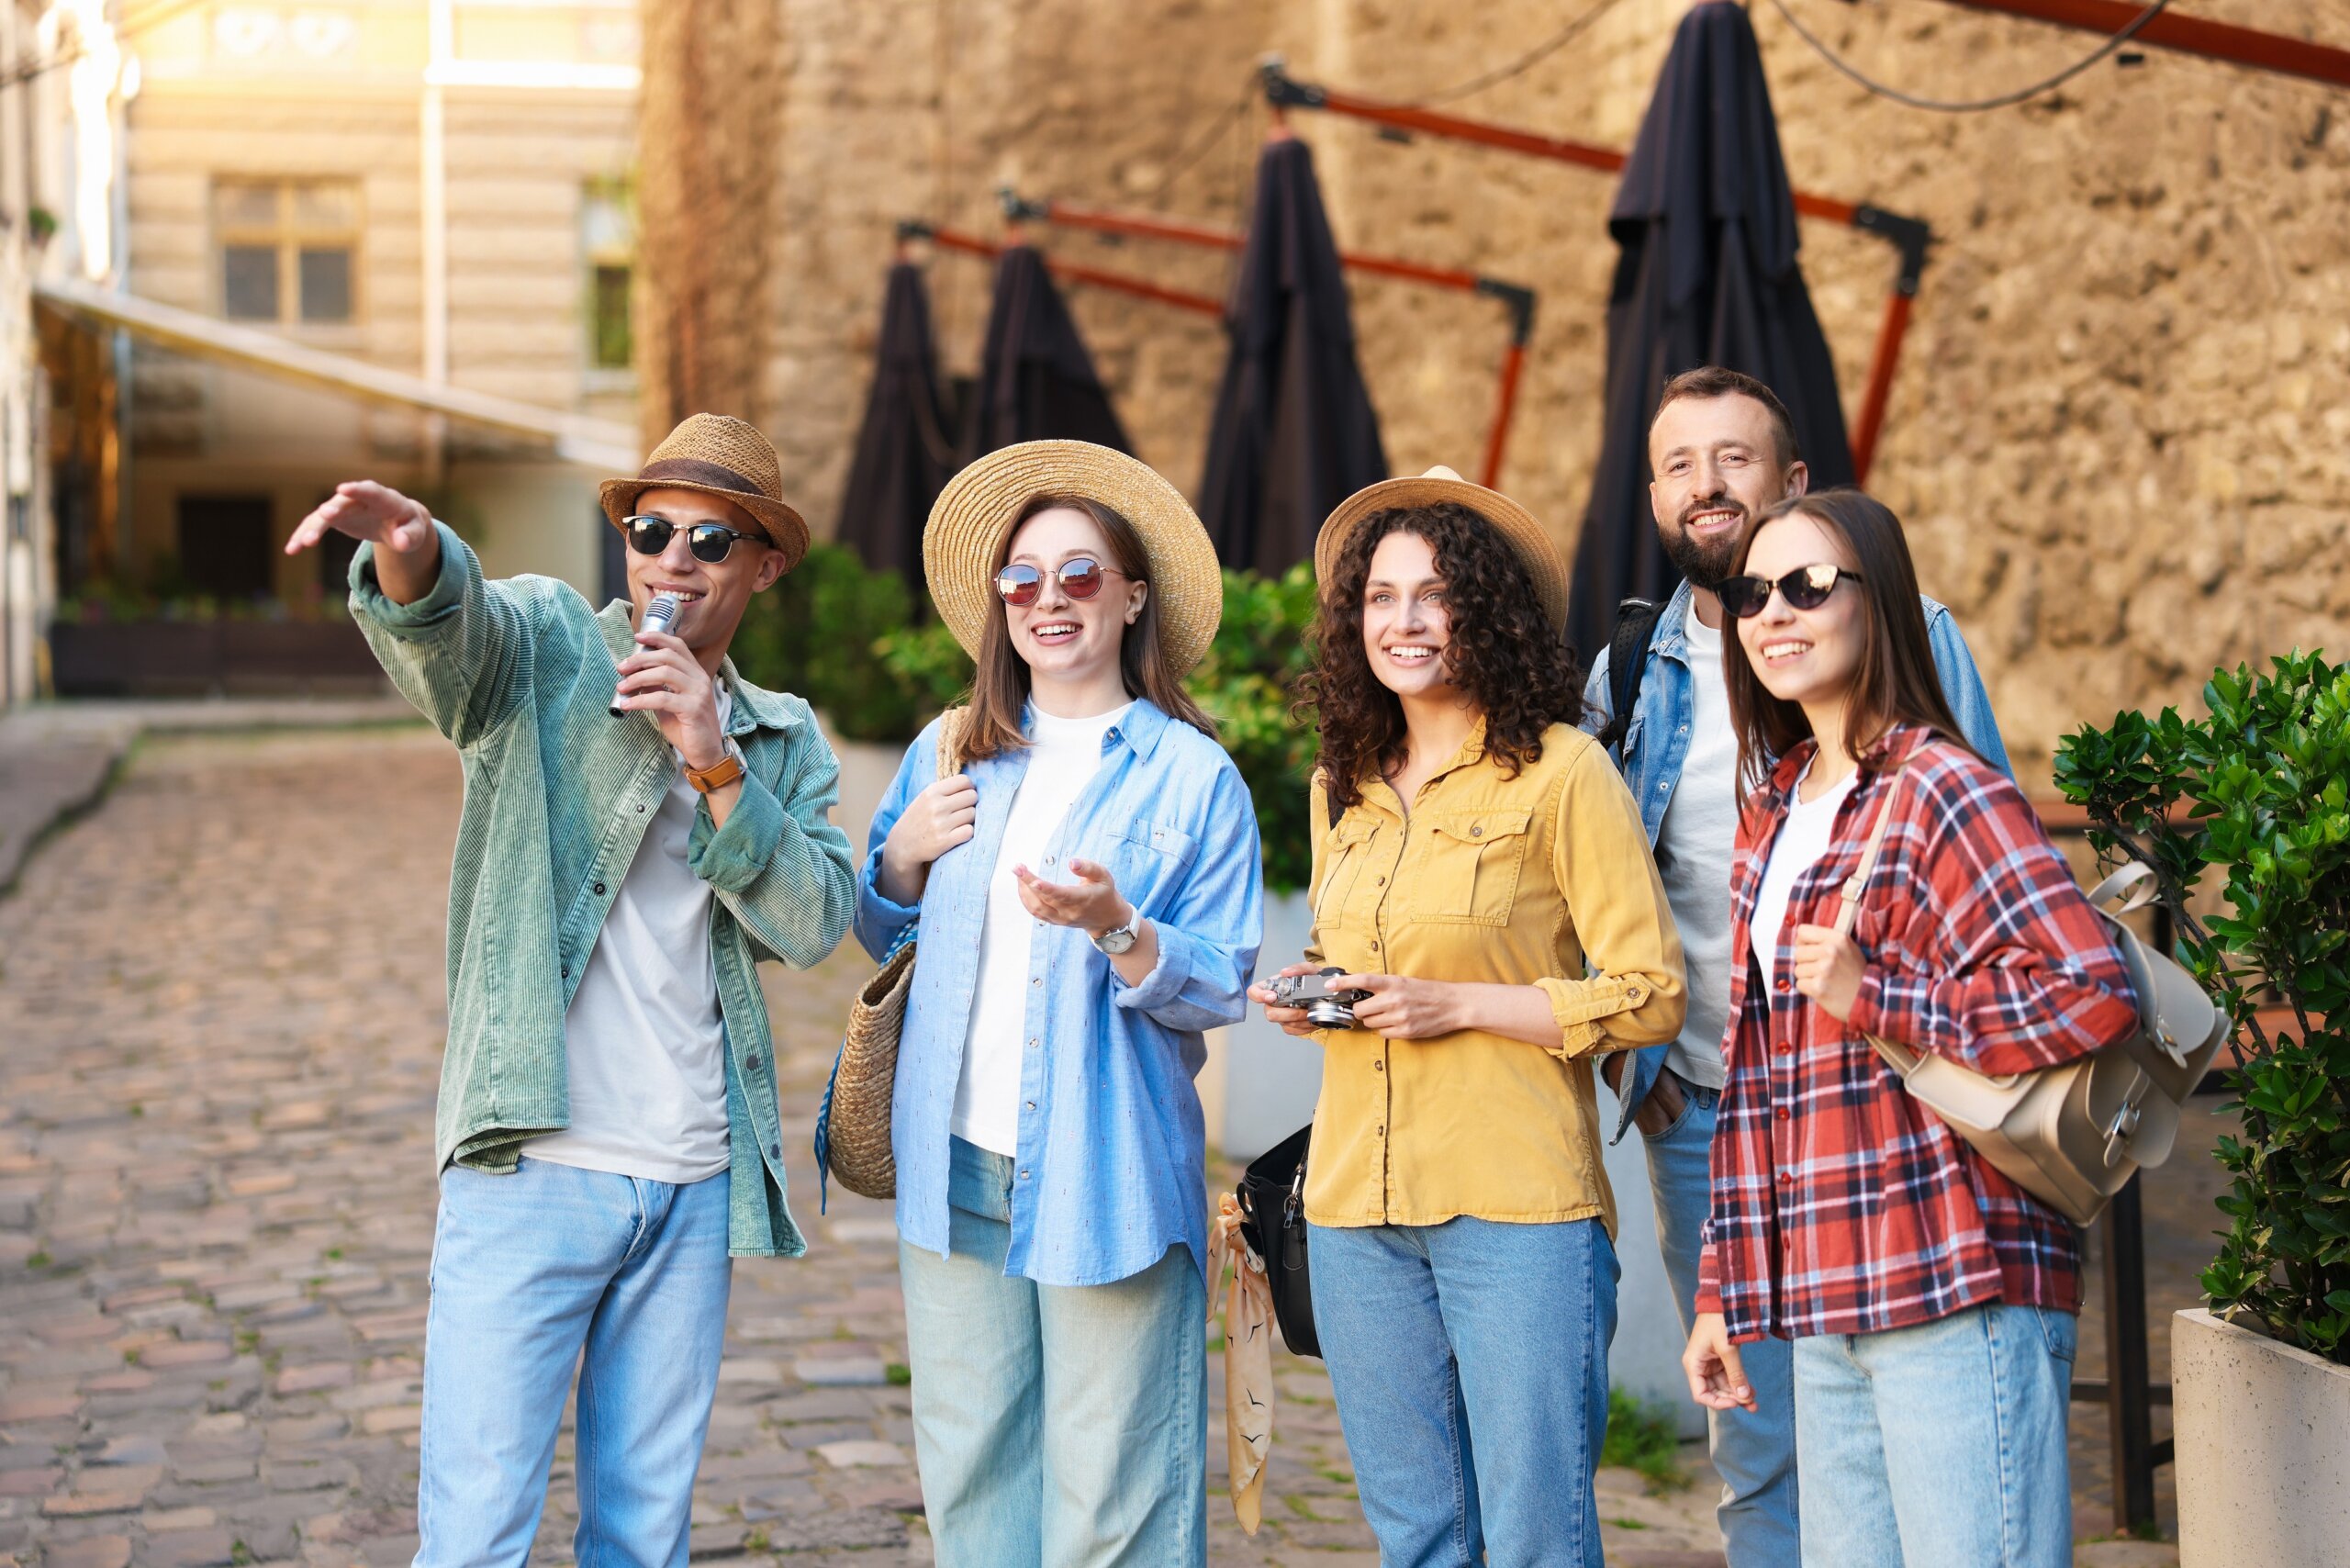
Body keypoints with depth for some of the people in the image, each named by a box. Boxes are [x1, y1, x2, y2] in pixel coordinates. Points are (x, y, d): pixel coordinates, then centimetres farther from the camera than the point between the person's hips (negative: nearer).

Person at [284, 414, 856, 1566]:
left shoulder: (785, 741, 15)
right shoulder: (543, 649, 3)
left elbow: (814, 924, -1)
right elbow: (441, 624, -21)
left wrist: (715, 766, -13)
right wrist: (410, 551, -44)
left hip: (696, 1184, 4)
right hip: (532, 1165, -4)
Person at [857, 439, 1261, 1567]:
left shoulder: (1191, 776, -3)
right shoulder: (949, 753, 10)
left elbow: (1220, 987, -7)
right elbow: (876, 931, 20)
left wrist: (1116, 927, -24)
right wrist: (900, 859, 0)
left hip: (1106, 1179, -4)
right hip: (957, 1171, 4)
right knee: (969, 1472, 12)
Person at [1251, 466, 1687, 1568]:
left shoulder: (1561, 772, -5)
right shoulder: (1343, 787, 14)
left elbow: (1650, 994, -8)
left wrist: (1459, 1004, -15)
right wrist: (1306, 999, 5)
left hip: (1516, 1210, -6)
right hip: (1356, 1204, 6)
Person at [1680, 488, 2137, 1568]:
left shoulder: (1942, 790, -7)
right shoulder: (1773, 813, 17)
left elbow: (2097, 992, -18)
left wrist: (1874, 997, -15)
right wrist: (1723, 1292, 17)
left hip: (1957, 1289, -7)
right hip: (1823, 1310, 7)